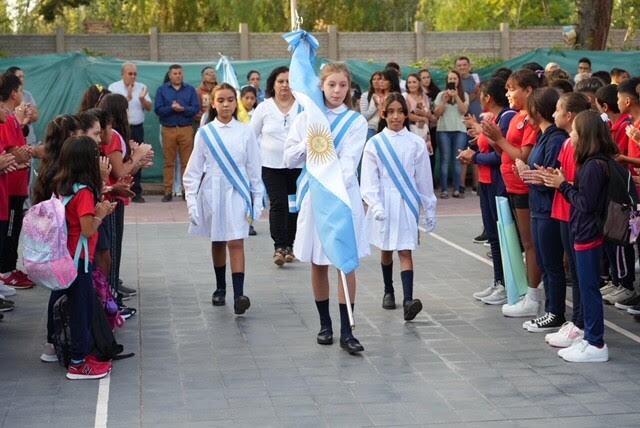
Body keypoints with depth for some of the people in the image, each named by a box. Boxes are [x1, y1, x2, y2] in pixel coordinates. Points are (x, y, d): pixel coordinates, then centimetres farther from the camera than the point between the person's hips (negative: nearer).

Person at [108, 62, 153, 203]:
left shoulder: (142, 87, 10)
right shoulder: (114, 87, 1)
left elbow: (149, 107, 4)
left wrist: (142, 99, -14)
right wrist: (128, 98, -18)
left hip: (137, 128, 3)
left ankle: (136, 192, 9)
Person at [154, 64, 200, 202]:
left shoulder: (190, 90, 10)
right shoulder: (162, 90, 9)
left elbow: (196, 108, -1)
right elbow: (158, 109, -1)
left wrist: (182, 109, -15)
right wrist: (172, 108, -16)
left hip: (186, 129, 0)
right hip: (168, 130, 0)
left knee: (186, 162, -1)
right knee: (169, 162, 2)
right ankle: (168, 191, 6)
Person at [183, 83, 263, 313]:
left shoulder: (245, 132, 1)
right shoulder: (205, 133, 1)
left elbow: (254, 168, 4)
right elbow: (194, 169, 3)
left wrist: (257, 199, 3)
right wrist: (191, 199, -3)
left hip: (236, 193, -1)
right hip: (212, 193, 1)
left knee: (236, 243, -10)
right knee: (217, 242, 13)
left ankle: (239, 294, -17)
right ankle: (220, 288, 29)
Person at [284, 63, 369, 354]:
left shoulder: (356, 122, -1)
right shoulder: (306, 118, 5)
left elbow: (348, 162, -14)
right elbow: (289, 159, 2)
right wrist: (308, 142, -15)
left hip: (344, 195, -2)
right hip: (313, 194, 2)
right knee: (318, 263, 8)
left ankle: (346, 331, -2)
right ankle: (325, 324, 22)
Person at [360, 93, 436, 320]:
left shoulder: (416, 143, 1)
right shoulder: (374, 144, -1)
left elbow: (424, 179, 6)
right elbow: (369, 180, -4)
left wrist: (429, 209, 9)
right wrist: (375, 205, -17)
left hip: (407, 203, -1)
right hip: (383, 205, 1)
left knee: (405, 251, -10)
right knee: (386, 250, 15)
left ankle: (408, 300, -20)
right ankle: (388, 291, 35)